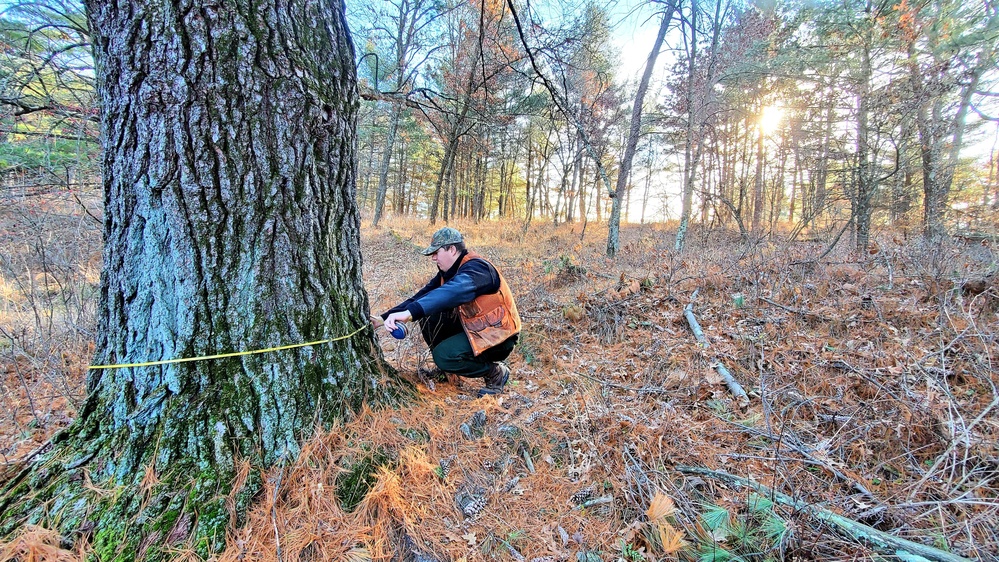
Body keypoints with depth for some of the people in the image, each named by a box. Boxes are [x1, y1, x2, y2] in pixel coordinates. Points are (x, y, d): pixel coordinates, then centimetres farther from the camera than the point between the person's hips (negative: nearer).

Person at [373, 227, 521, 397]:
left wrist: (409, 313, -53)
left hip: (497, 336, -9)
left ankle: (496, 372, -2)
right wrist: (384, 318, -9)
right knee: (428, 316, -4)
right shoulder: (447, 272, 5)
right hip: (473, 327, 9)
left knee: (443, 355, -25)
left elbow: (451, 292, -42)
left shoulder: (476, 268, -23)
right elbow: (422, 295, 1)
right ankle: (444, 370, 12)